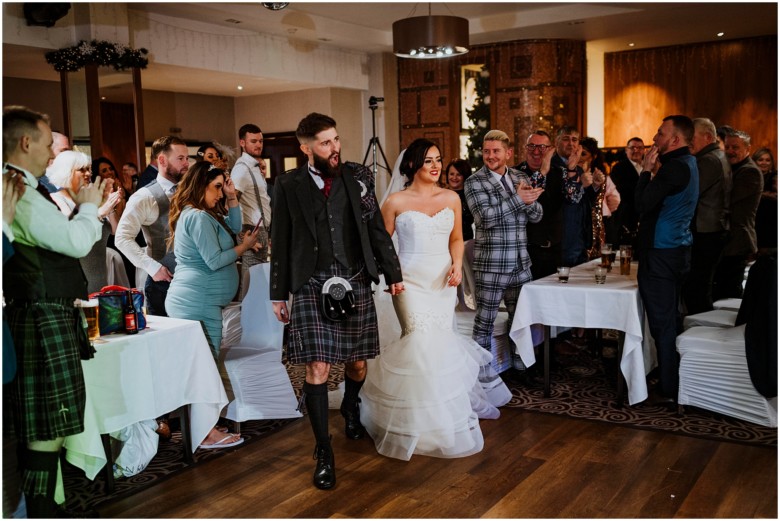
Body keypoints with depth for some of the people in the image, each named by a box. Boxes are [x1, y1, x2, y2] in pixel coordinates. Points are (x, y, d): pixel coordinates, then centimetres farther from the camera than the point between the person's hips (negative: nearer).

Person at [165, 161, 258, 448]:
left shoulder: (200, 214, 17)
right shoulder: (198, 217, -16)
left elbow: (233, 227, 20)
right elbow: (215, 261, -19)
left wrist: (232, 198, 11)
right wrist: (244, 246, -8)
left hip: (192, 301, 11)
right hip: (198, 303, -11)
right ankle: (207, 433, 0)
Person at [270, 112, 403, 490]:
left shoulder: (357, 176, 5)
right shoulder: (289, 186, 2)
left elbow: (377, 228, 8)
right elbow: (280, 243, 6)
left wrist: (393, 273, 7)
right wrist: (278, 294, 7)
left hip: (356, 282, 2)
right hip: (311, 286, -2)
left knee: (357, 362, 11)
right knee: (318, 368, -5)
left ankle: (351, 409, 44)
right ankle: (323, 451, 9)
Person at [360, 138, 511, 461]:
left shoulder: (451, 198, 7)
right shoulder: (396, 202, -2)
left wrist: (457, 266, -2)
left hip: (443, 280, 3)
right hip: (411, 280, -3)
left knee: (440, 341, 3)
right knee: (423, 340, -15)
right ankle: (425, 421, 5)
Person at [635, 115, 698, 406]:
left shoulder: (675, 167, -18)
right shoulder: (689, 163, 14)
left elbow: (642, 204, -20)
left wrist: (646, 170, -10)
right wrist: (652, 172, 7)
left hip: (661, 253, -10)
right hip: (678, 250, 10)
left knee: (662, 322, -4)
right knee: (671, 319, 18)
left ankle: (668, 390, 4)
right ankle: (675, 381, 28)